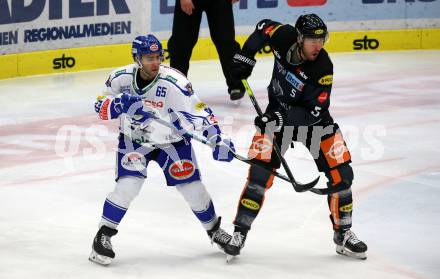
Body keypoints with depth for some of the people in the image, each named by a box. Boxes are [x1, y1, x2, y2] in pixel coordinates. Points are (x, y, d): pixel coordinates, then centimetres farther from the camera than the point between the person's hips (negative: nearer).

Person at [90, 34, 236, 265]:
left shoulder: (174, 83, -26)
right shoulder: (120, 79, -16)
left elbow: (200, 113, -25)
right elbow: (101, 107, -6)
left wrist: (218, 140, -36)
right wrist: (118, 104, -28)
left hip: (171, 139, 0)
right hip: (133, 139, 1)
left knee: (192, 188, 1)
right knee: (128, 186, -18)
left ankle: (214, 230, 28)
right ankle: (103, 236, -3)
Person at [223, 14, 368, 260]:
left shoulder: (323, 68, -27)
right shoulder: (285, 36, -21)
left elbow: (314, 113, -28)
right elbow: (263, 28, 2)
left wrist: (283, 118, -39)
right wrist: (245, 57, -5)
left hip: (312, 117, -1)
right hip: (279, 113, 1)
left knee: (340, 173, -7)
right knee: (260, 172, -13)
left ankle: (343, 233, 10)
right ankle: (240, 232, -3)